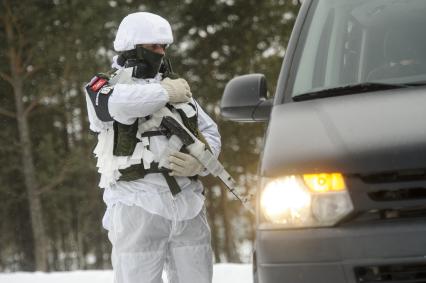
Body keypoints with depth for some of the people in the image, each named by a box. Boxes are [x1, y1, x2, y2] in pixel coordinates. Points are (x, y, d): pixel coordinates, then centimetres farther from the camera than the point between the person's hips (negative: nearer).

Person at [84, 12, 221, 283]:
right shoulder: (103, 86, 3)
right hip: (138, 206, -5)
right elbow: (118, 104, -22)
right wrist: (166, 93, -10)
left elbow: (210, 133, 18)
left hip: (189, 204, 5)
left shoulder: (178, 86, 19)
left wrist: (199, 162, -4)